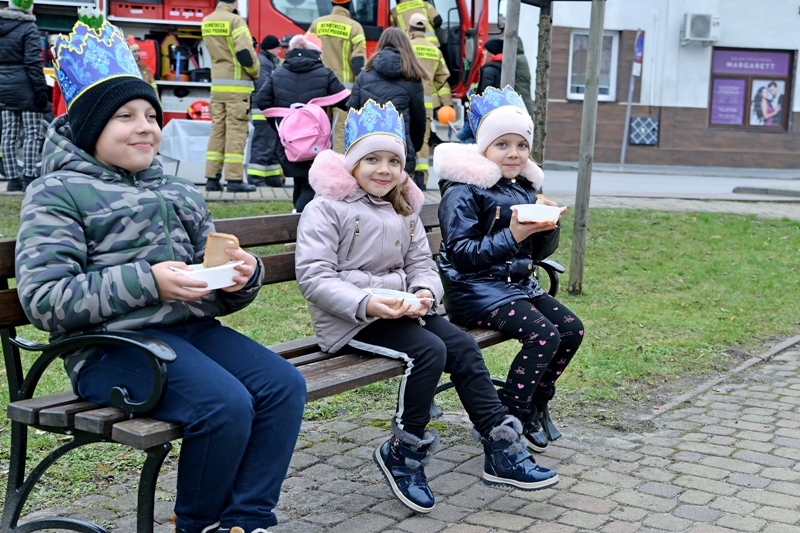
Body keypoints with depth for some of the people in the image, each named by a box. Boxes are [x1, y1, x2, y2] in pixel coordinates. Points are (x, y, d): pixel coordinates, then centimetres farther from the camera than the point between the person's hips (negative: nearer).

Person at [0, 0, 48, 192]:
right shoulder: (28, 28, -11)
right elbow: (33, 63, -16)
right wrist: (41, 89, -14)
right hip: (25, 88, -6)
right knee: (33, 134, -2)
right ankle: (29, 178, -6)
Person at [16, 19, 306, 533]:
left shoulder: (181, 192, 23)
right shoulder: (58, 193, 2)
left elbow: (218, 293, 23)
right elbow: (43, 300, -11)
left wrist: (244, 276, -3)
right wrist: (147, 282, -20)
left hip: (193, 328, 7)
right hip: (112, 344, -7)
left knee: (284, 385, -17)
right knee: (226, 404, -27)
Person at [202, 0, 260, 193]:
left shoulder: (207, 21, 10)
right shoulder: (235, 21, -12)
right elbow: (245, 53, -19)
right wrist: (255, 71, -3)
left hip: (217, 85, 7)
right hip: (236, 85, -7)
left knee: (217, 131, 10)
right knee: (236, 132, -5)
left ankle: (212, 178, 10)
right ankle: (234, 180, -6)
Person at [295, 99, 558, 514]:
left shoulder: (404, 210, 17)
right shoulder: (326, 209, -7)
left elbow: (421, 263, 15)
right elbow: (313, 276, -15)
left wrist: (424, 293, -10)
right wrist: (366, 304, -27)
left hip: (399, 310, 7)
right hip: (349, 321, -7)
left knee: (463, 346, -10)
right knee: (429, 351, -26)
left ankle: (501, 450, -2)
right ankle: (402, 455, -9)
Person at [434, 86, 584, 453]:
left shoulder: (525, 188, 13)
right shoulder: (463, 191, -11)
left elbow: (539, 252, 16)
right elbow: (461, 254, -19)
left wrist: (548, 226, -6)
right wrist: (512, 236, -26)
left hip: (518, 285, 8)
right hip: (476, 289, -8)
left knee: (572, 328, -6)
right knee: (544, 335, -23)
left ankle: (535, 405, 12)